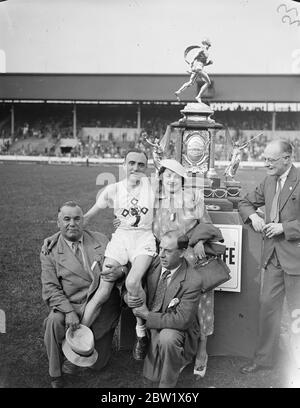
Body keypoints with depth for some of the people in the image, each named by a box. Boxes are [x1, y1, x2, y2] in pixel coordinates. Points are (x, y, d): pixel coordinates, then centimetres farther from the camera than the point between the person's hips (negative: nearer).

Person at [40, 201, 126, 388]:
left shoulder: (101, 240, 5)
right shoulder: (50, 251, -3)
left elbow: (122, 266, 8)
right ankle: (56, 375, -12)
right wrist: (69, 312, -25)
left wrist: (121, 271, -18)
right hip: (72, 306, -2)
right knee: (54, 321, -35)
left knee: (98, 364, 4)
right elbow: (51, 289, -9)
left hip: (105, 309, 2)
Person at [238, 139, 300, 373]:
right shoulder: (268, 182, 10)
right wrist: (253, 216, 0)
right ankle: (264, 358, 26)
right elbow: (245, 203, 20)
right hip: (273, 256, 7)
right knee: (268, 306, 13)